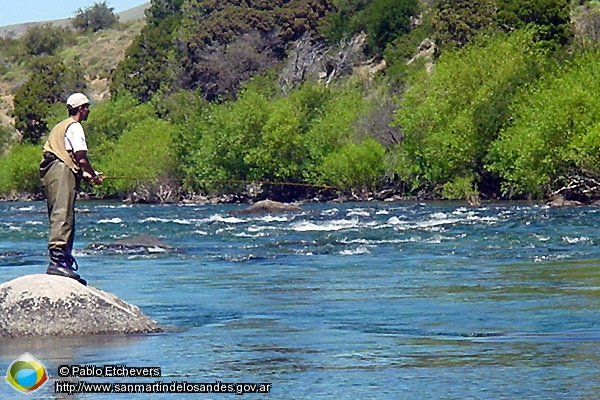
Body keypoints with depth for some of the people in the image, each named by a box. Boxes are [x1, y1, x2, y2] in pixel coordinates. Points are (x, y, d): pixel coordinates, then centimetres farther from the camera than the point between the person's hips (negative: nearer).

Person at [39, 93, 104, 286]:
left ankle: (66, 259, 9)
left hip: (49, 172, 10)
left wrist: (84, 174, 29)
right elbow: (81, 158, -10)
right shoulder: (75, 127, -2)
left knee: (64, 217, 10)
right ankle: (57, 259, -29)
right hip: (62, 172, -10)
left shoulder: (60, 127, 28)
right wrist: (94, 175, 5)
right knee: (62, 215, -18)